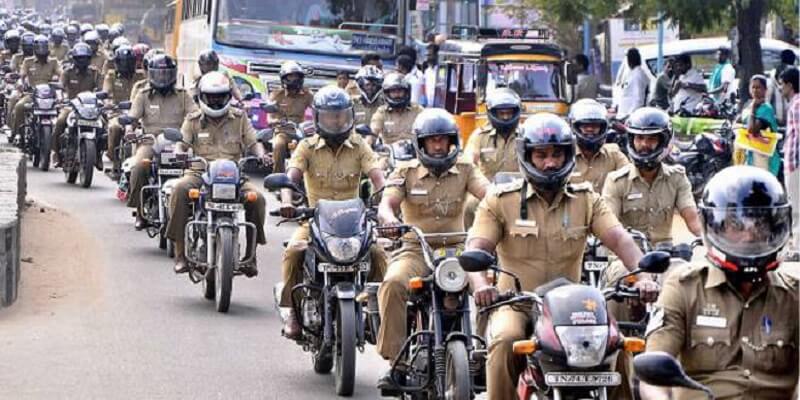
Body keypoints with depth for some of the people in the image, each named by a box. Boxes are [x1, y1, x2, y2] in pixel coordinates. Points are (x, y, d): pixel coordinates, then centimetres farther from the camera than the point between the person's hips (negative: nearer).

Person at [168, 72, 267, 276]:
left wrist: (261, 154, -11)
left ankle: (250, 255, -14)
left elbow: (252, 142, 11)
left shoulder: (239, 117, 14)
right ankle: (180, 254, -29)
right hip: (201, 173, -1)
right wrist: (179, 155, -19)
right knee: (180, 189, -32)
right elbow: (181, 142, 4)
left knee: (257, 198, -26)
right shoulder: (193, 120, 12)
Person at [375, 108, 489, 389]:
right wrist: (389, 219, -31)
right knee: (393, 284, -32)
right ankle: (394, 360, -26)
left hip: (456, 249, 1)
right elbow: (386, 203, -6)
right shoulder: (405, 174, 9)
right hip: (415, 250, -1)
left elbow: (489, 193, -5)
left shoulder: (464, 170, 11)